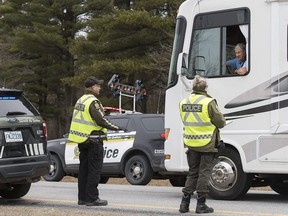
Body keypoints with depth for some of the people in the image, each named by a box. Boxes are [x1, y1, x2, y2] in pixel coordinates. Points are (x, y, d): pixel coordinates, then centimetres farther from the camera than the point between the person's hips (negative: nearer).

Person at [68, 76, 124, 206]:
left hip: (82, 140, 9)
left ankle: (82, 197, 16)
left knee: (84, 169, 13)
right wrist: (116, 128, -12)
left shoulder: (80, 100, 15)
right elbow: (100, 120, -20)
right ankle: (92, 198, -5)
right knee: (94, 170, -5)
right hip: (93, 140, -9)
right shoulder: (93, 102, -15)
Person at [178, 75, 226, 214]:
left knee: (192, 173, 15)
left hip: (191, 144, 5)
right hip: (207, 144, -5)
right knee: (204, 173, 3)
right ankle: (201, 204, 4)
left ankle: (185, 202, 14)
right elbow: (220, 122, -9)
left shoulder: (183, 103, 4)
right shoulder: (209, 102, -15)